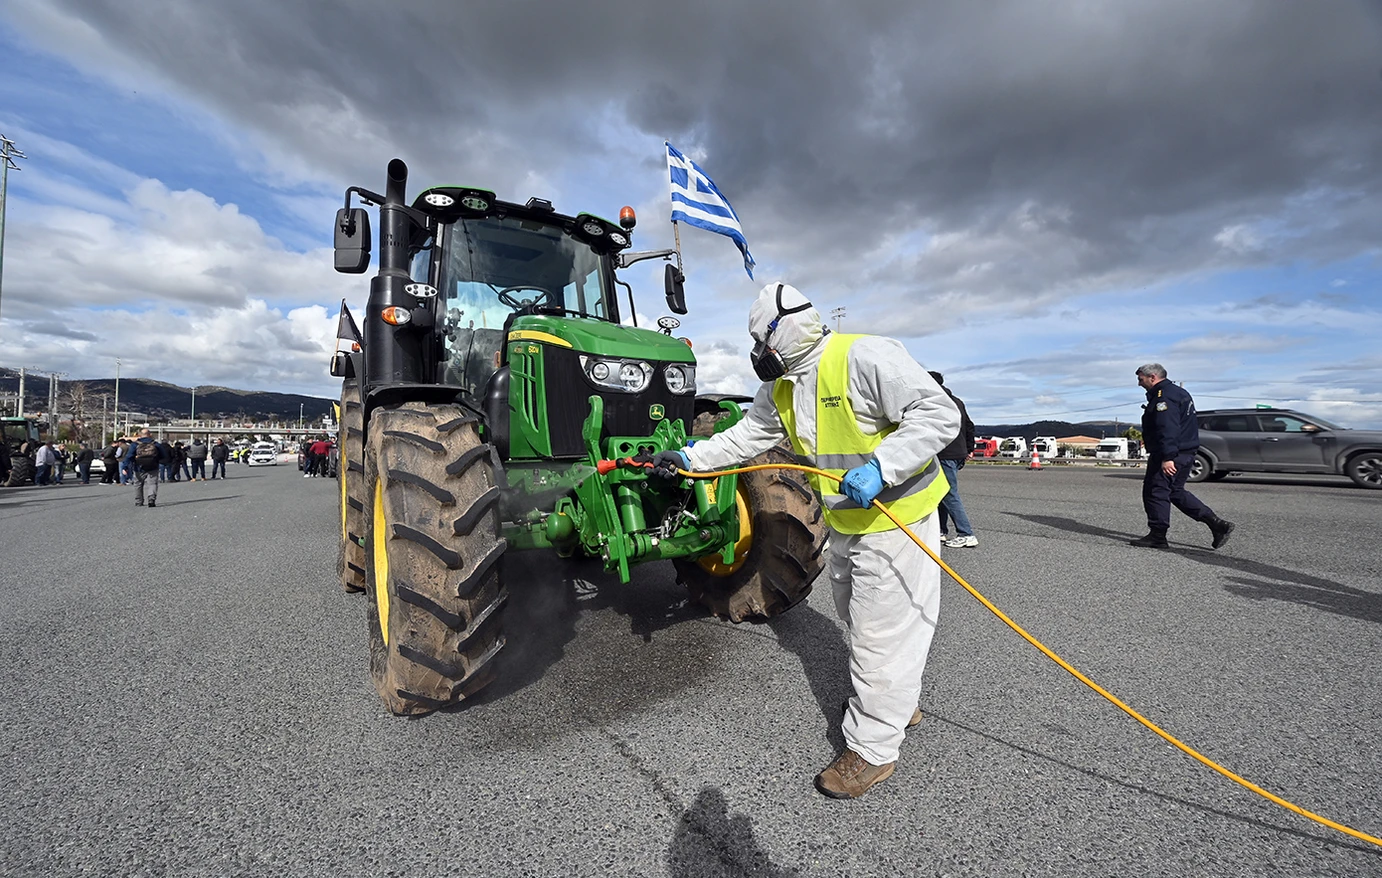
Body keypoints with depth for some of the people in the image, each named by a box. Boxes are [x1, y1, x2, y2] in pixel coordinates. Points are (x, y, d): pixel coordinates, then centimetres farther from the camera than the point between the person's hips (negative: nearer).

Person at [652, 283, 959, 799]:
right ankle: (897, 703, 45)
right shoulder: (780, 388, 4)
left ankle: (871, 748, 18)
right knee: (859, 618, 21)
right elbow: (746, 436, 10)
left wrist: (880, 467, -34)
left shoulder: (864, 358, -23)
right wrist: (689, 458, 4)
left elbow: (939, 413, -26)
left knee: (882, 630, 1)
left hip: (897, 518, -9)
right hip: (845, 523, 9)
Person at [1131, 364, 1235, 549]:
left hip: (1169, 455, -11)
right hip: (1185, 452, 11)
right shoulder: (1178, 392, 20)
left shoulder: (1163, 396, -15)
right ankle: (1217, 524, 16)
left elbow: (1167, 429, -25)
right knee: (1175, 491, 18)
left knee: (1156, 491, -4)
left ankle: (1157, 536, 1)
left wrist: (1167, 457, -29)